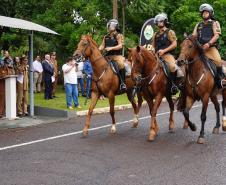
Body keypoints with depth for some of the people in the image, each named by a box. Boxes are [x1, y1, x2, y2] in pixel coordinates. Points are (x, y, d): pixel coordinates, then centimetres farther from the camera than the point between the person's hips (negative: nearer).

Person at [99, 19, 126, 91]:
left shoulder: (118, 36, 1)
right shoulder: (106, 37, 15)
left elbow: (120, 46, -11)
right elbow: (102, 46, 10)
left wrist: (111, 48, -23)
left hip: (117, 55, -6)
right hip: (108, 56, 6)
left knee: (121, 64, -33)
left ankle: (122, 83, -29)